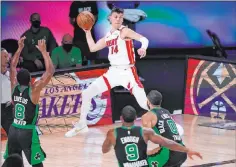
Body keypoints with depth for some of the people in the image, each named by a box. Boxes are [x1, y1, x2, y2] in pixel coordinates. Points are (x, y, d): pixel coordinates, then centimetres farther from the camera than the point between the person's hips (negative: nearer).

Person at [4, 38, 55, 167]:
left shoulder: (14, 87, -2)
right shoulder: (34, 90, -16)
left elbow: (12, 66, 14)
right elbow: (50, 71, -18)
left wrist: (20, 48, 14)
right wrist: (43, 51, -13)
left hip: (13, 130, 6)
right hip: (28, 132, -6)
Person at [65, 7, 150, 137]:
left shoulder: (125, 31, -8)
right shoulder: (107, 37, 11)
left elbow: (143, 39, -22)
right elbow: (92, 48, 20)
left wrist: (143, 48, -44)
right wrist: (87, 31, 14)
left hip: (127, 72, -6)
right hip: (113, 72, 6)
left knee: (145, 104, -13)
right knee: (87, 93, 3)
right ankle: (82, 125, 17)